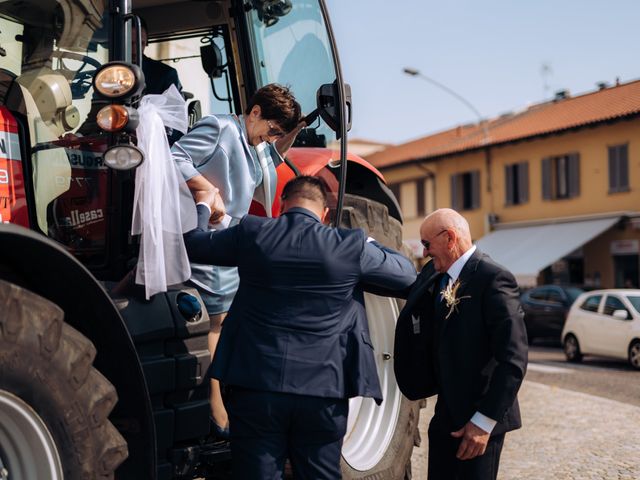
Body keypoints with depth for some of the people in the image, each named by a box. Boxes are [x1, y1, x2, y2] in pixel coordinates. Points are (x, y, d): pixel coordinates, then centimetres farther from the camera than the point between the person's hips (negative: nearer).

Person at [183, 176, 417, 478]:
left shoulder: (251, 234, -2)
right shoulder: (350, 246, -4)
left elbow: (191, 243, 11)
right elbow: (407, 275, 9)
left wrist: (203, 205, 31)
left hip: (256, 388, 0)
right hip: (324, 392, 0)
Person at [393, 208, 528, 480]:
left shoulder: (493, 279, -16)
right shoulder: (433, 276, 8)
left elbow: (514, 360, -20)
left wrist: (484, 421, -20)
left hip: (479, 420, -7)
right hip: (445, 416, 7)